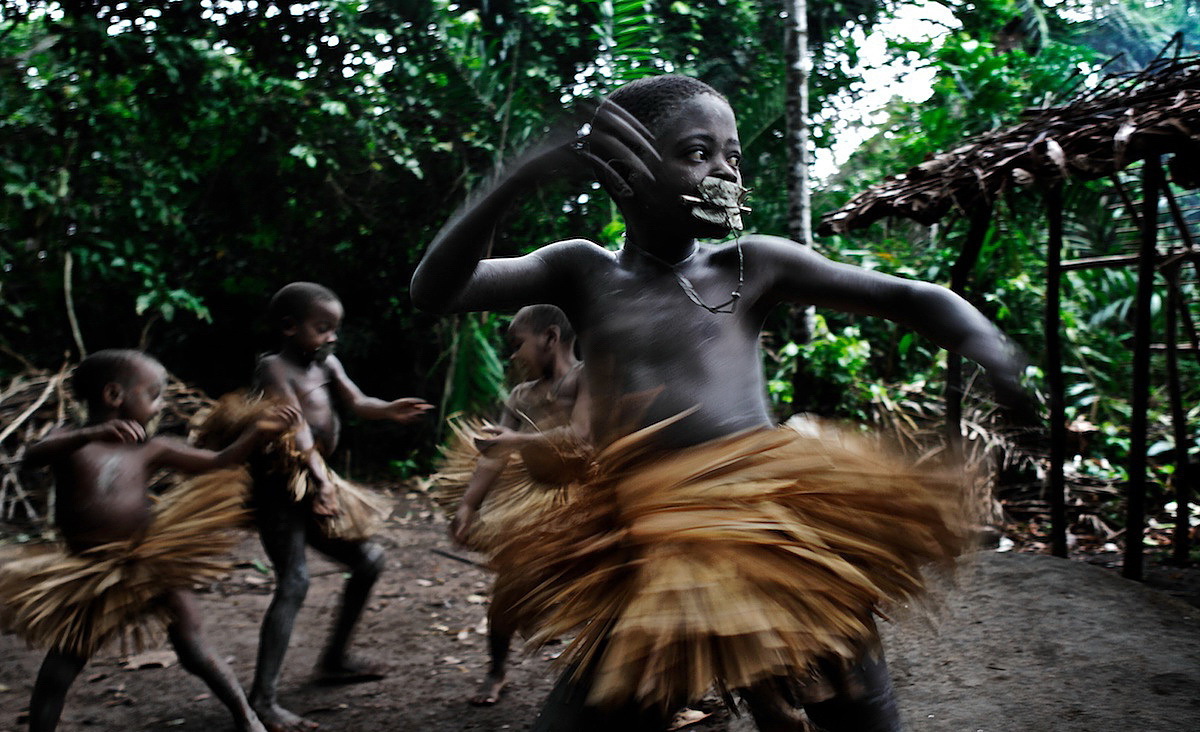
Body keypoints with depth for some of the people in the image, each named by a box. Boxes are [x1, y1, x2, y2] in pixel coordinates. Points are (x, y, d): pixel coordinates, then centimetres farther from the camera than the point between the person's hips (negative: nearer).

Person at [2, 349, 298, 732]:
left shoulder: (151, 450, 3)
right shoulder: (69, 441, -2)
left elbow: (218, 463, 5)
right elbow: (34, 454, -26)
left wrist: (257, 431, -10)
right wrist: (92, 434, -44)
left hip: (151, 565, 1)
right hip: (88, 572, 0)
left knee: (193, 649, 3)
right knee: (65, 659, 2)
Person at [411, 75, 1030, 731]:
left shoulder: (754, 264, 7)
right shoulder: (583, 271, 8)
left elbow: (910, 298, 9)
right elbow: (434, 291, -3)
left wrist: (991, 355, -13)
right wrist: (527, 172, -17)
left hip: (781, 545, 0)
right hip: (645, 571, 1)